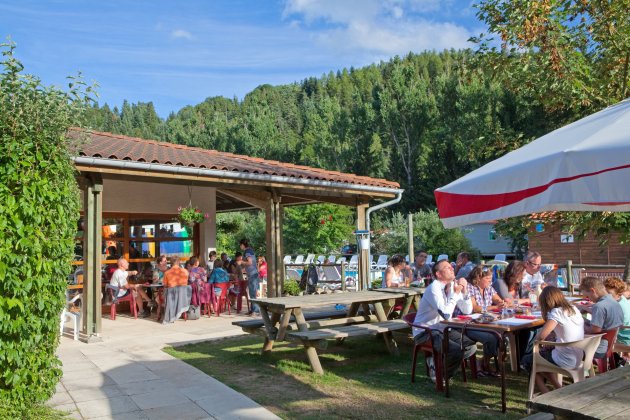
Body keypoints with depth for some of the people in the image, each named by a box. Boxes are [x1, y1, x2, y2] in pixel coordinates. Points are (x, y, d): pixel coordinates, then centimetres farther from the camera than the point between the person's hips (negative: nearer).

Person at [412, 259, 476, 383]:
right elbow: (446, 313, -29)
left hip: (443, 330, 8)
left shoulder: (453, 286, 4)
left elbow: (467, 311, 7)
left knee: (471, 347, -4)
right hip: (425, 333, -8)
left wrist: (464, 292, -8)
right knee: (457, 350, -26)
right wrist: (455, 293, -20)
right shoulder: (434, 288, -19)